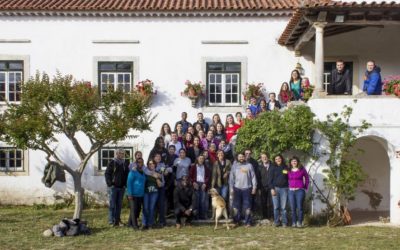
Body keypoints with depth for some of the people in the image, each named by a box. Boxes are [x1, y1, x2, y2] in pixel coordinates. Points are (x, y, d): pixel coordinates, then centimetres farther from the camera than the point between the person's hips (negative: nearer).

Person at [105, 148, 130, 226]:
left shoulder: (125, 163, 9)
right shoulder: (112, 162, -3)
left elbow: (127, 174, 13)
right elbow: (107, 173, -4)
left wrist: (125, 183, 2)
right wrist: (109, 183, -12)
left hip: (121, 187, 4)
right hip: (113, 186, -4)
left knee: (119, 204, 8)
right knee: (112, 204, -2)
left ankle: (117, 219, 15)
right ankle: (111, 221, 1)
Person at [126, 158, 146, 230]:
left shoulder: (143, 172, 15)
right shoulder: (133, 171, -8)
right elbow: (129, 182, -12)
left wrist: (144, 193, 18)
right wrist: (130, 194, -17)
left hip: (140, 195, 8)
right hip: (133, 194, -8)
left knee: (138, 210, 11)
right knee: (134, 210, -4)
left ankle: (130, 223, 24)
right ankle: (135, 225, 1)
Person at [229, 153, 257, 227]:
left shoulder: (249, 165, 3)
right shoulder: (234, 166, 6)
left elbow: (253, 177, 3)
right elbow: (231, 177, 5)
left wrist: (254, 187, -2)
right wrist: (231, 188, 0)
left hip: (247, 188, -1)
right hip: (237, 188, 1)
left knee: (247, 206, 2)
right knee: (236, 206, 8)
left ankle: (248, 222, 8)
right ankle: (236, 221, 17)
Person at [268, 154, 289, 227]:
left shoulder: (285, 167, 10)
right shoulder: (273, 168, 5)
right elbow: (270, 179, 2)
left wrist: (289, 187, 2)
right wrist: (272, 188, -7)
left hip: (284, 189, 1)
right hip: (275, 188, -1)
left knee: (283, 207, -1)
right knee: (276, 207, 0)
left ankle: (284, 222, 4)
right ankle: (276, 222, 7)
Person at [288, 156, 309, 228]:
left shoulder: (302, 169, 2)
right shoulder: (289, 171, 9)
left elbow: (307, 179, 9)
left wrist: (305, 188, 4)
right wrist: (288, 187, 4)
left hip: (300, 190, -3)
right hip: (291, 191, 3)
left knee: (300, 207, -6)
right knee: (293, 208, 3)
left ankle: (300, 223, 0)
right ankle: (294, 223, 7)